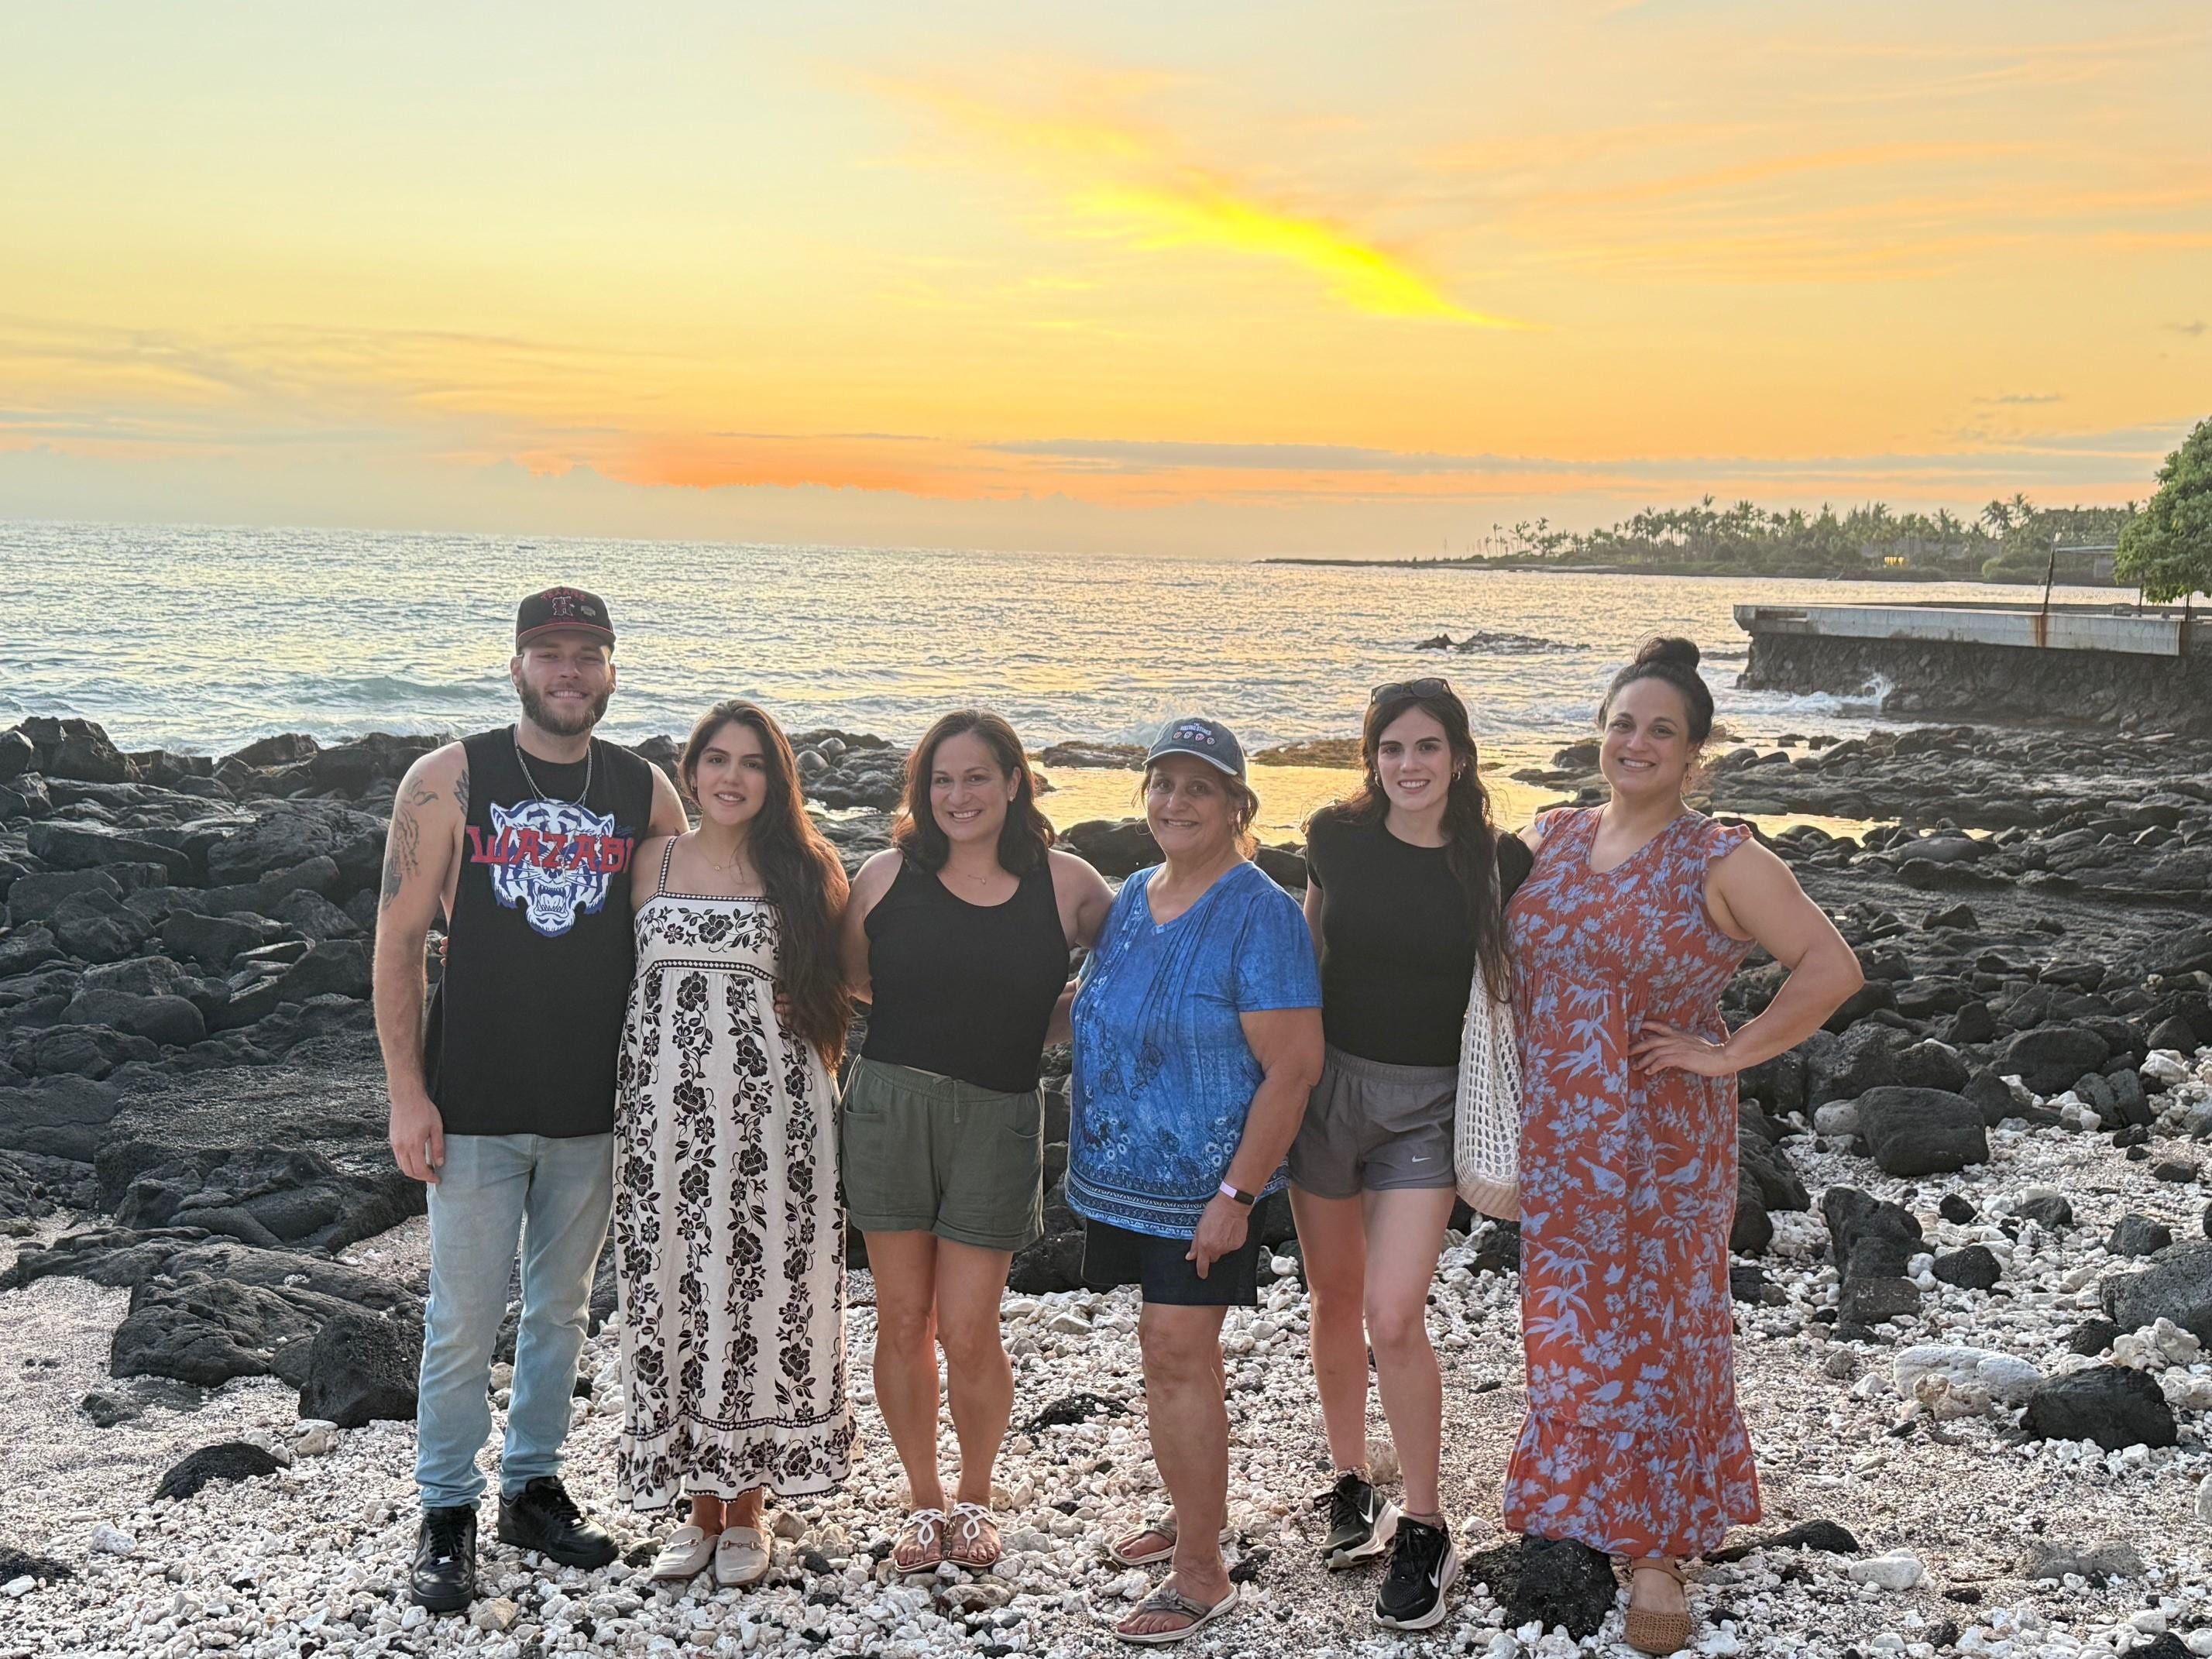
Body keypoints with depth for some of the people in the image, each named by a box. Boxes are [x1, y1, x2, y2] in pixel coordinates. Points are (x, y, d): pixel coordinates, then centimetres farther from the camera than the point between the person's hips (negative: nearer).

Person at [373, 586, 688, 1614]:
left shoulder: (644, 792, 3)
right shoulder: (451, 779, -4)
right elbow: (400, 939, -5)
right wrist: (407, 1091, -10)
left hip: (595, 1106, 3)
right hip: (475, 1103, -3)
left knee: (561, 1307, 15)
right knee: (465, 1318, 3)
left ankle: (533, 1484, 30)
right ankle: (447, 1513, 17)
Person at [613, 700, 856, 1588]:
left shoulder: (801, 871, 5)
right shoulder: (654, 861, 7)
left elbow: (835, 990, 13)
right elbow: (620, 976, 10)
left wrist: (805, 1006, -5)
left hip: (771, 1114, -1)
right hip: (667, 1108, 1)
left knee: (761, 1293, 2)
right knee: (673, 1293, 4)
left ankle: (746, 1511, 17)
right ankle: (700, 1506, 19)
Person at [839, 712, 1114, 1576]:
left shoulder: (1062, 883, 0)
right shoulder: (890, 876, 3)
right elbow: (845, 974, 15)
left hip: (997, 1121, -1)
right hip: (889, 1106, 1)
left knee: (967, 1332, -1)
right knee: (901, 1320, 8)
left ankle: (976, 1498, 25)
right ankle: (923, 1500, 27)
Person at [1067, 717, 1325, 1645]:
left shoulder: (1259, 915, -14)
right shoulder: (1132, 899, 8)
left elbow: (1293, 1066, -18)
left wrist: (1236, 1194, -20)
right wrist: (1091, 1161, 14)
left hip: (1203, 1184, -7)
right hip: (1126, 1175, 7)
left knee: (1177, 1358, -6)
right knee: (1172, 1351, 17)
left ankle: (1201, 1574, 4)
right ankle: (1195, 1513, 34)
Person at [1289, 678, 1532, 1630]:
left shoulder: (1498, 863, -6)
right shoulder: (1337, 838, -2)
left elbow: (1510, 985, 4)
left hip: (1427, 1104, -2)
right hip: (1328, 1080, 2)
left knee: (1394, 1318, -11)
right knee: (1335, 1300, 13)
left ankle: (1424, 1532, 4)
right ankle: (1351, 1487, 33)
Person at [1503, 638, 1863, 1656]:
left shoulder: (1720, 863, -10)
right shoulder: (1551, 838, 5)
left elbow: (1832, 967, -14)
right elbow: (1505, 953, 20)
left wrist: (1733, 1053, -14)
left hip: (1660, 1142, -5)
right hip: (1554, 1141, 5)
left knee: (1656, 1326, 2)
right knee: (1568, 1324, 13)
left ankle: (1656, 1547, 12)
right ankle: (1577, 1501, 31)